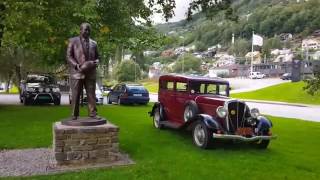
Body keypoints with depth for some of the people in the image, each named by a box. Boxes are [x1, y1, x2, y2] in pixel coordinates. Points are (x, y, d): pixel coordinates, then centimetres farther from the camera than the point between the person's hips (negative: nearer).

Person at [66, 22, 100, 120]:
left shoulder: (93, 43, 16)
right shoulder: (73, 41, 7)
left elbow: (97, 57, 20)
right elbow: (68, 56, 1)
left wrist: (96, 62, -4)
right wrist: (76, 65, -15)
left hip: (90, 73, 3)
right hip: (77, 72, -3)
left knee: (91, 95, 0)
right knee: (75, 96, 0)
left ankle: (93, 114, 4)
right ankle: (74, 115, 6)